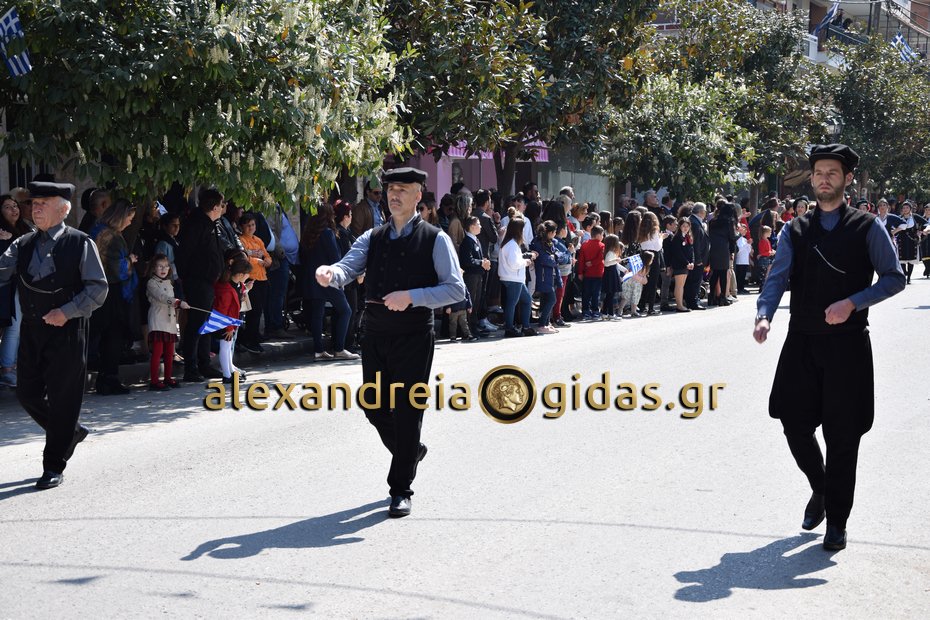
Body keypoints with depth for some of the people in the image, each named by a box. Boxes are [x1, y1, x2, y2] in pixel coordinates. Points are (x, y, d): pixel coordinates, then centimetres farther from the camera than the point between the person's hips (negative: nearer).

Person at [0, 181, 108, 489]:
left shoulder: (81, 244, -6)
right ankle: (70, 431, 34)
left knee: (62, 397, -1)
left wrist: (66, 312, -17)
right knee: (27, 394, 9)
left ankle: (54, 466, 8)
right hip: (32, 331, 6)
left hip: (67, 331, -6)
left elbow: (98, 289, -8)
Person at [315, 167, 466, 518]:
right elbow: (349, 268, -5)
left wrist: (411, 297, -20)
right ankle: (409, 451, 40)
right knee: (375, 408, 11)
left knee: (406, 411, -1)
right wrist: (330, 274, -29)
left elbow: (456, 289, -9)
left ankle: (401, 490, 9)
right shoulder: (372, 238, 10)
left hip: (414, 337, -4)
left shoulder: (435, 240, -3)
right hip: (375, 334, 5)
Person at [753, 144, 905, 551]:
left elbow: (894, 277, -2)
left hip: (847, 342, -3)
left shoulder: (867, 228, 1)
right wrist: (764, 316, -19)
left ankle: (836, 521, 14)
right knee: (795, 424, 4)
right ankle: (820, 490, 33)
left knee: (842, 434, 1)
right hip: (802, 342, 3)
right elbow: (777, 277, -1)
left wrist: (853, 303, -16)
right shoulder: (796, 231, 9)